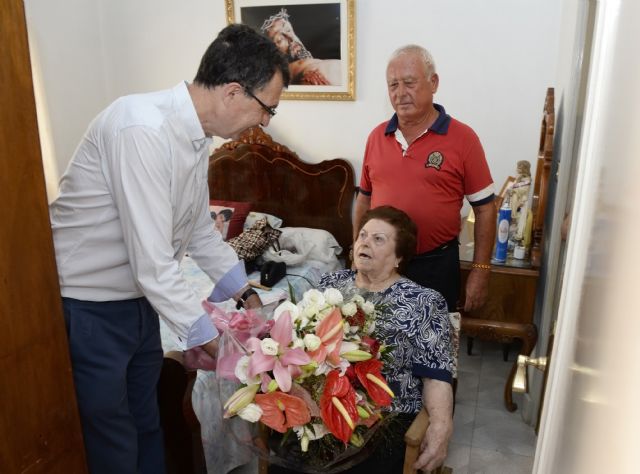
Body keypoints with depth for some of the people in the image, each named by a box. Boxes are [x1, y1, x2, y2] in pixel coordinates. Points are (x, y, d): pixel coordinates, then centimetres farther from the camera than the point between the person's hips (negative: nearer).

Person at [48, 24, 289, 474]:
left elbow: (200, 228, 11)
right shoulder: (144, 129, -29)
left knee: (148, 425, 22)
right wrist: (208, 338, -17)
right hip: (89, 304, -8)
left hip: (140, 297, 8)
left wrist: (247, 294, 9)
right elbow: (153, 265, -29)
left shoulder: (196, 133, 0)